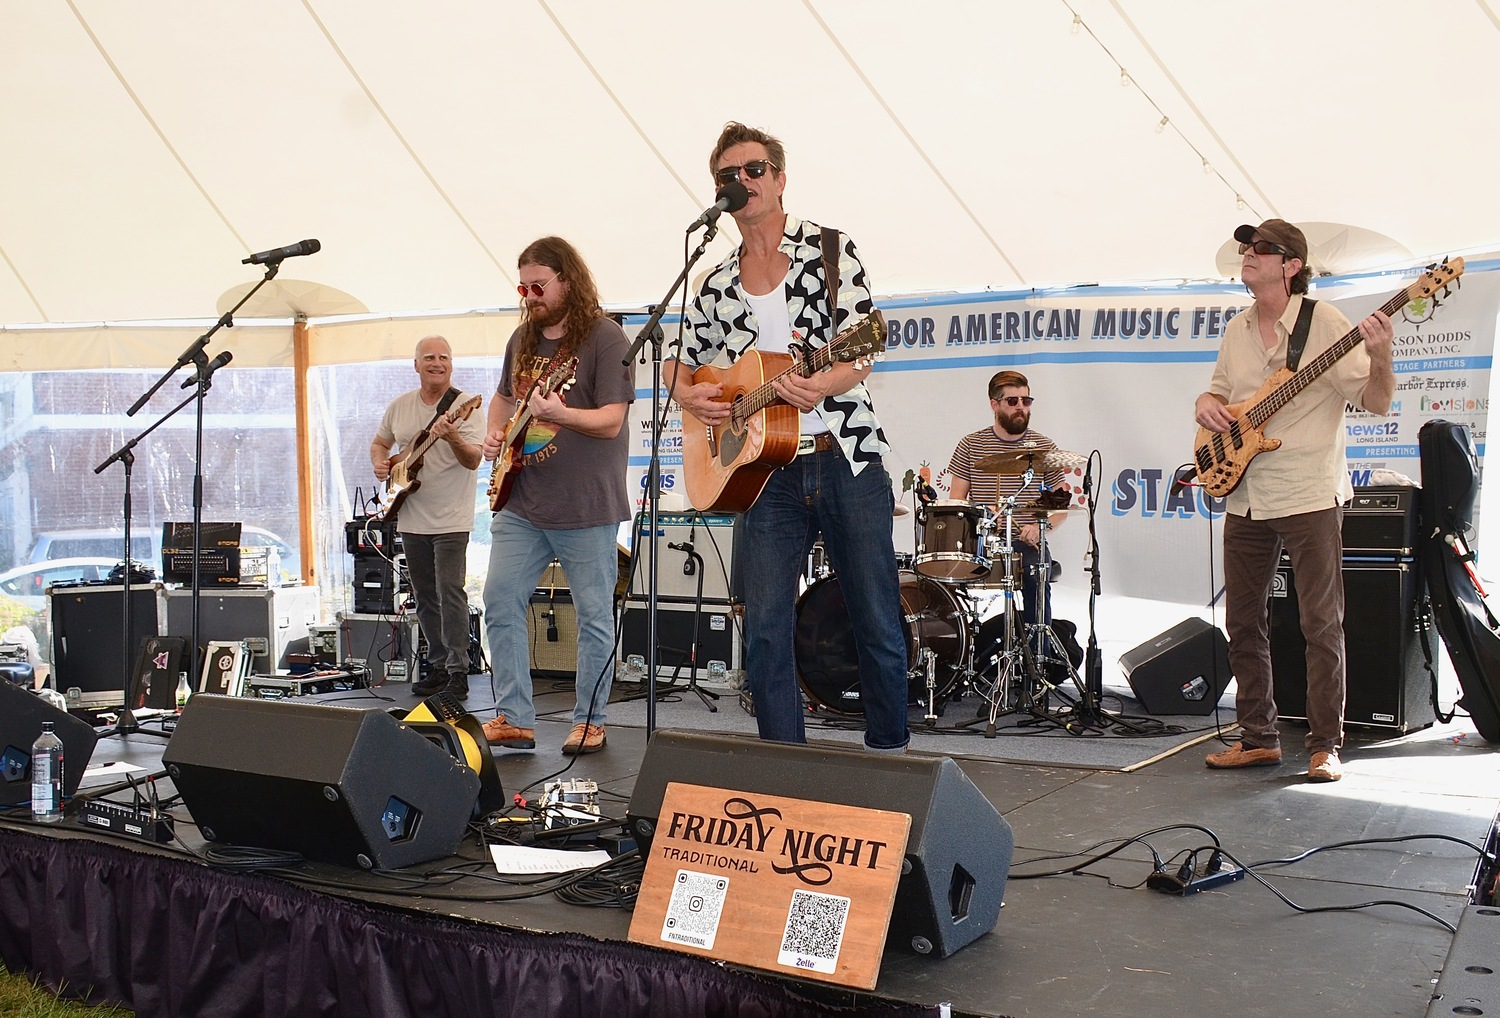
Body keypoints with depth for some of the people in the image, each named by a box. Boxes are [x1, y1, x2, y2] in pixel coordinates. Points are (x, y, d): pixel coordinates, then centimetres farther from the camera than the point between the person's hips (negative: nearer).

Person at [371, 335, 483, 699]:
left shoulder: (464, 406, -9)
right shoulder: (399, 406, 8)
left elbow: (474, 460, -19)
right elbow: (379, 442, 23)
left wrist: (453, 439, -37)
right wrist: (379, 463, 2)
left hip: (450, 521, -6)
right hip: (411, 520, 6)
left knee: (450, 593, -12)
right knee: (425, 597, 12)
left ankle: (458, 672, -8)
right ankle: (438, 666, 22)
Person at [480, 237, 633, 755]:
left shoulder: (604, 337, -8)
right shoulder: (523, 338, 13)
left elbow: (612, 420, -16)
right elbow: (503, 396, 29)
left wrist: (560, 415, -33)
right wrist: (495, 433, 8)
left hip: (585, 506, -6)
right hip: (519, 503, 7)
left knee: (594, 616, 2)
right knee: (500, 604, 2)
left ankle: (589, 721, 14)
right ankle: (514, 719, 9)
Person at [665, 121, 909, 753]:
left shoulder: (830, 250, 2)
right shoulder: (717, 287, 14)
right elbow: (680, 365, 25)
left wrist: (824, 385, -28)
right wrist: (691, 397, 2)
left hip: (848, 462, -3)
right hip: (770, 475, 3)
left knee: (879, 630, 3)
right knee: (764, 636, -2)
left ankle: (889, 758, 21)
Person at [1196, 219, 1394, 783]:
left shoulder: (1323, 322, -7)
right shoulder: (1237, 329, 12)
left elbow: (1377, 402, -9)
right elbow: (1218, 391, 24)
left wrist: (1379, 358, -29)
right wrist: (1206, 404, 1)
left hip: (1309, 497, -6)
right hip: (1245, 497, 6)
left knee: (1322, 624, -2)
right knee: (1243, 621, 9)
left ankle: (1325, 745, 7)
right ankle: (1259, 737, 21)